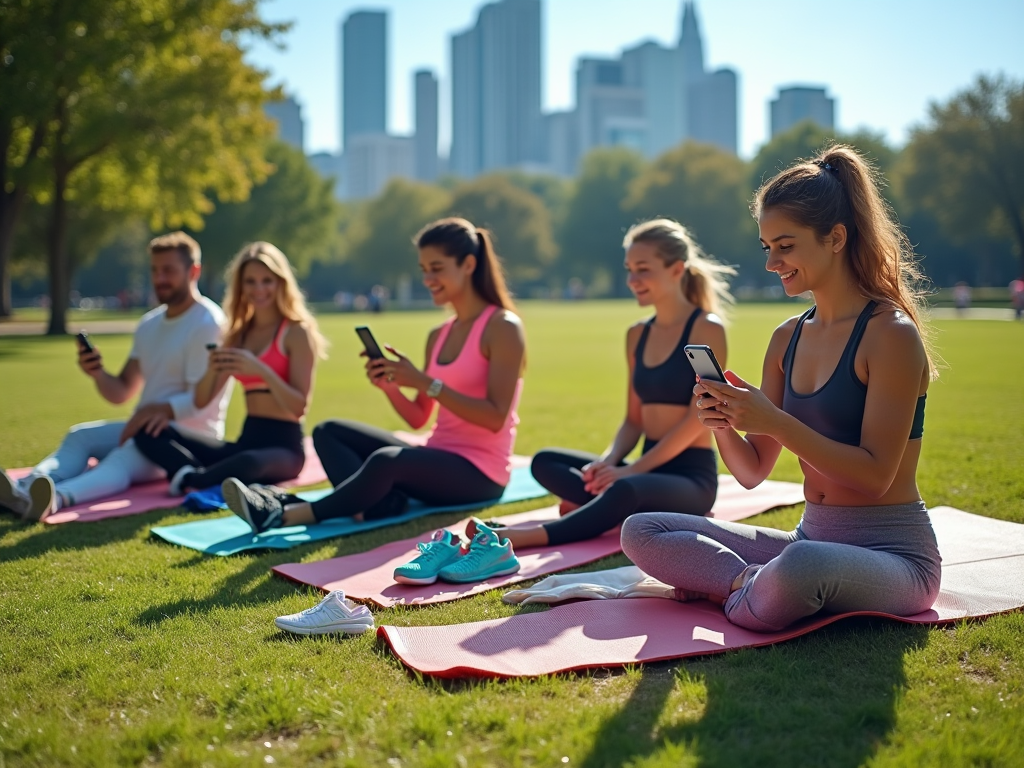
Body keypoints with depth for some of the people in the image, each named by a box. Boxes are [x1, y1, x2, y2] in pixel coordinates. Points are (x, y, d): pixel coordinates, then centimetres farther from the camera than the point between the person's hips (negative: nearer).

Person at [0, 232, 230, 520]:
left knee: (124, 456, -35)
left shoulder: (207, 323, -11)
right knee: (80, 435, -15)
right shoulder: (149, 324, 15)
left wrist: (158, 409, -33)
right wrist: (98, 373, -9)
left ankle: (58, 497, -64)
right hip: (148, 427, 8)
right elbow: (121, 393, 12)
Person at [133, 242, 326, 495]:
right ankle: (206, 479, -31)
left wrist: (261, 370, -25)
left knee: (249, 463, -42)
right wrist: (212, 369, -11)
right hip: (246, 441, 7)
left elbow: (300, 406, -12)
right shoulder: (237, 333, 14)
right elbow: (201, 401, 10)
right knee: (148, 433, -7)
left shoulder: (297, 332, -4)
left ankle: (190, 479, -15)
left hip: (284, 444, -6)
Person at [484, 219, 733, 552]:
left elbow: (699, 418, -13)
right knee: (545, 462, -11)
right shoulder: (637, 335, 14)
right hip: (648, 471, 7)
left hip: (693, 476, -7)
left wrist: (631, 469, -18)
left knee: (626, 490, -39)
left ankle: (526, 537, -37)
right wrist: (608, 462, -7)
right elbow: (634, 420, 14)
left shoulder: (706, 329, -7)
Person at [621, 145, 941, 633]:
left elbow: (876, 475, -19)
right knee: (641, 532, 0)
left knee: (802, 564, -42)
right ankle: (758, 581, -18)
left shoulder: (891, 335, -12)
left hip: (893, 553, -7)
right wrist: (723, 424, -12)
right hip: (812, 539, 7)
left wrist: (774, 421, -25)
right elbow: (752, 471, 9)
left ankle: (745, 595, -10)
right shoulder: (787, 339, 9)